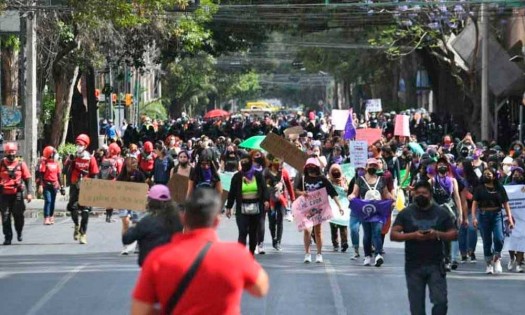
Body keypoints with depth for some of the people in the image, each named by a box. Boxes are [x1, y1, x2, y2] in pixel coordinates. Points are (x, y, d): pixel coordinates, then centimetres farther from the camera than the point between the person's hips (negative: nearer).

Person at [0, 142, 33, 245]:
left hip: (17, 194, 0)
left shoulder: (21, 164, 4)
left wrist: (29, 193, -3)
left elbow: (27, 179, 5)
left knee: (18, 215, 4)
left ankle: (19, 233, 30)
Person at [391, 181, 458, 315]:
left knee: (440, 301, -10)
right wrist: (412, 235, -18)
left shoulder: (441, 213, 5)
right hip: (413, 267, 0)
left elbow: (454, 234, 5)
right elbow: (393, 235, -2)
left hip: (435, 265, 0)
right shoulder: (406, 213, 3)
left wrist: (438, 234, -15)